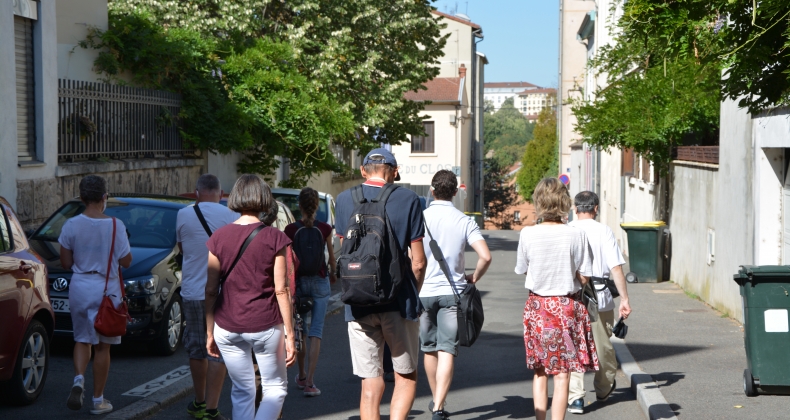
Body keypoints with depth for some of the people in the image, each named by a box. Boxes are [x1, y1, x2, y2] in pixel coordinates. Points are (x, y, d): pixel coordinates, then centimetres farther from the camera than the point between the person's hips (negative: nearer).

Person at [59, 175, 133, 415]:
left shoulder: (71, 226, -6)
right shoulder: (115, 226, -12)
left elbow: (65, 263, 0)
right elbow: (126, 262, -6)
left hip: (79, 287, 2)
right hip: (106, 289, -2)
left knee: (82, 339, 19)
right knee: (102, 346, 8)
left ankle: (78, 380, -6)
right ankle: (98, 400, 13)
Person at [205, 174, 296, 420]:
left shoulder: (219, 237, -1)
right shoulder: (274, 238, -7)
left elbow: (210, 291, 1)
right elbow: (281, 290, -8)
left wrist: (209, 332, 10)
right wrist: (289, 334, -2)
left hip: (227, 327, 3)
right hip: (266, 325, -2)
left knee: (242, 392, 15)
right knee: (275, 388, 12)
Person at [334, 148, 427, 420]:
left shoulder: (345, 199, 4)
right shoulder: (407, 199, -4)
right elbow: (418, 261, -4)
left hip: (358, 303, 2)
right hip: (398, 302, -2)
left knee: (371, 383, 8)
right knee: (406, 376, 12)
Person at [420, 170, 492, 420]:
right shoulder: (465, 221, -2)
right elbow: (485, 256, -11)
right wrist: (474, 277, 8)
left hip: (423, 292, 1)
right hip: (452, 291, -1)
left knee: (429, 349, 16)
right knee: (447, 350, -3)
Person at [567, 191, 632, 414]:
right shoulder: (603, 231, -2)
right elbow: (616, 267, -7)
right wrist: (624, 299, -4)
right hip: (600, 296, 0)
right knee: (602, 346, 17)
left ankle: (575, 397, -2)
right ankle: (604, 388, 36)